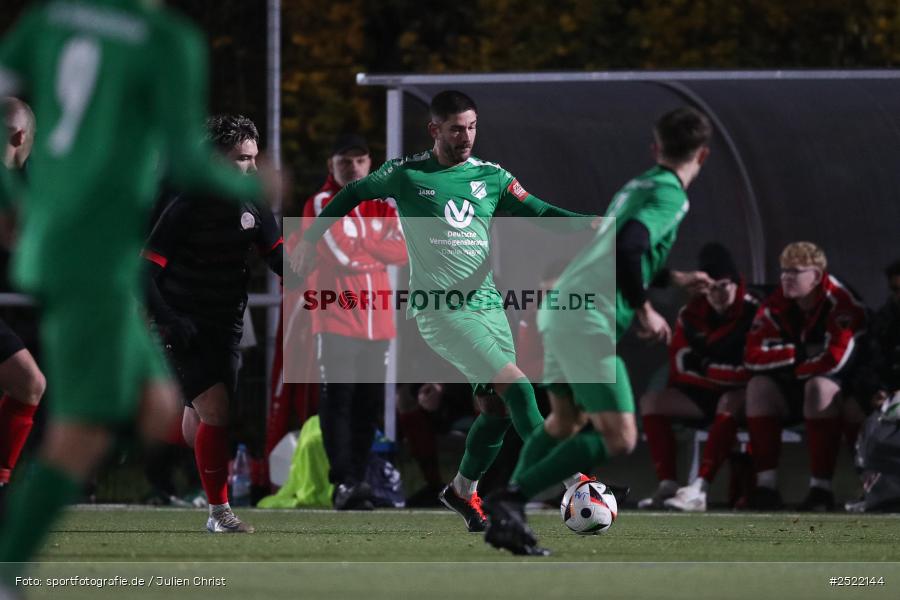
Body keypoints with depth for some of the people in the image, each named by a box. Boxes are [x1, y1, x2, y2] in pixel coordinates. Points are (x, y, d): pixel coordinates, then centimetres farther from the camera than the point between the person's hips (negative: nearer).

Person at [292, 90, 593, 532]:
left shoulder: (491, 176, 8)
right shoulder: (407, 175, -2)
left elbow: (536, 212, 1)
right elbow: (354, 194, 13)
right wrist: (310, 238, 16)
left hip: (488, 304, 5)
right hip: (439, 309, -5)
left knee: (498, 408, 4)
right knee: (515, 385, -19)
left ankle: (464, 492, 25)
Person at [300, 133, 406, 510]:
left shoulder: (384, 205, 14)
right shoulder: (321, 205, -2)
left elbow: (402, 252, -1)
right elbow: (343, 257, -15)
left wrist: (356, 247, -9)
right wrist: (378, 251, -2)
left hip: (377, 321, 5)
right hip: (336, 320, -5)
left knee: (368, 404, 5)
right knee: (337, 400, -12)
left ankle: (357, 480, 9)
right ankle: (344, 482, -17)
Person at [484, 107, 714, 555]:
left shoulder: (638, 186, 19)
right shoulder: (670, 196, -8)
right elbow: (627, 249, -24)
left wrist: (674, 278, 41)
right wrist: (645, 312, -14)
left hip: (558, 310, 9)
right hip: (589, 322, -9)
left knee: (564, 423, 25)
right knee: (619, 439, -9)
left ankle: (504, 515, 17)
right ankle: (511, 500, -17)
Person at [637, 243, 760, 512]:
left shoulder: (753, 313, -15)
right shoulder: (691, 314, 2)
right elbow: (681, 365, 4)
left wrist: (703, 366, -14)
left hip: (739, 396, -6)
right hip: (702, 394, 6)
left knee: (730, 403, -39)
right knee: (651, 401, -13)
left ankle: (699, 489, -48)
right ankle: (667, 485, -21)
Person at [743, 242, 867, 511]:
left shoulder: (840, 304, -20)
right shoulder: (776, 306, -2)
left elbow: (836, 360, -30)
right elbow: (753, 357, -10)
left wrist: (795, 368, -14)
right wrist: (797, 354, -20)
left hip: (841, 390, -6)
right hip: (793, 391, 6)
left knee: (818, 386, -38)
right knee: (758, 385, -22)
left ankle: (821, 487, -37)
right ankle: (766, 484, -26)